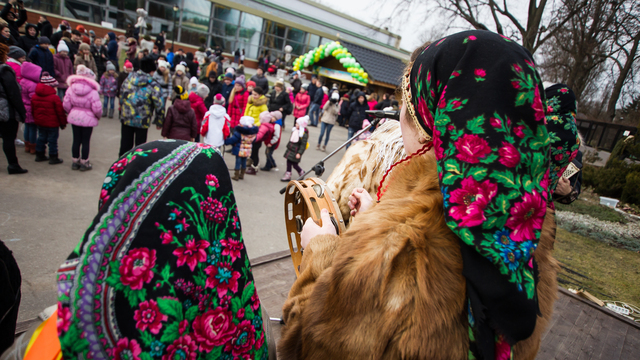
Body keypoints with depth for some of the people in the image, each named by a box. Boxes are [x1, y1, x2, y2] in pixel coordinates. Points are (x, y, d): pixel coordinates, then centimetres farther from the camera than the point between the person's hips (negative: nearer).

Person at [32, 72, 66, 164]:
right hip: (52, 123, -7)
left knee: (41, 138, 19)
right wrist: (63, 123, -3)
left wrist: (36, 119, 25)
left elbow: (33, 110, 13)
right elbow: (60, 112, -13)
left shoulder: (34, 96, 3)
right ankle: (53, 157, 6)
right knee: (52, 140, 1)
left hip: (40, 123, 7)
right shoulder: (55, 98, -18)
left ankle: (39, 155, 28)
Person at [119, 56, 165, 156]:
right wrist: (159, 122, -2)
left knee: (125, 145, 15)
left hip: (126, 119, 4)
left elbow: (122, 95, 12)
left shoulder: (129, 79, 3)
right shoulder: (153, 85, -13)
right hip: (142, 122, -4)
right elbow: (159, 105, -14)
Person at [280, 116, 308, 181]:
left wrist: (299, 153, -24)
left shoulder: (304, 134, -19)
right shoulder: (295, 130, 5)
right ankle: (288, 175, 20)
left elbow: (303, 145, -20)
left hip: (296, 152, -8)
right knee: (289, 162, 10)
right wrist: (288, 146, 25)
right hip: (290, 149, 8)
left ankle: (302, 173, 27)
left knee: (294, 164, 0)